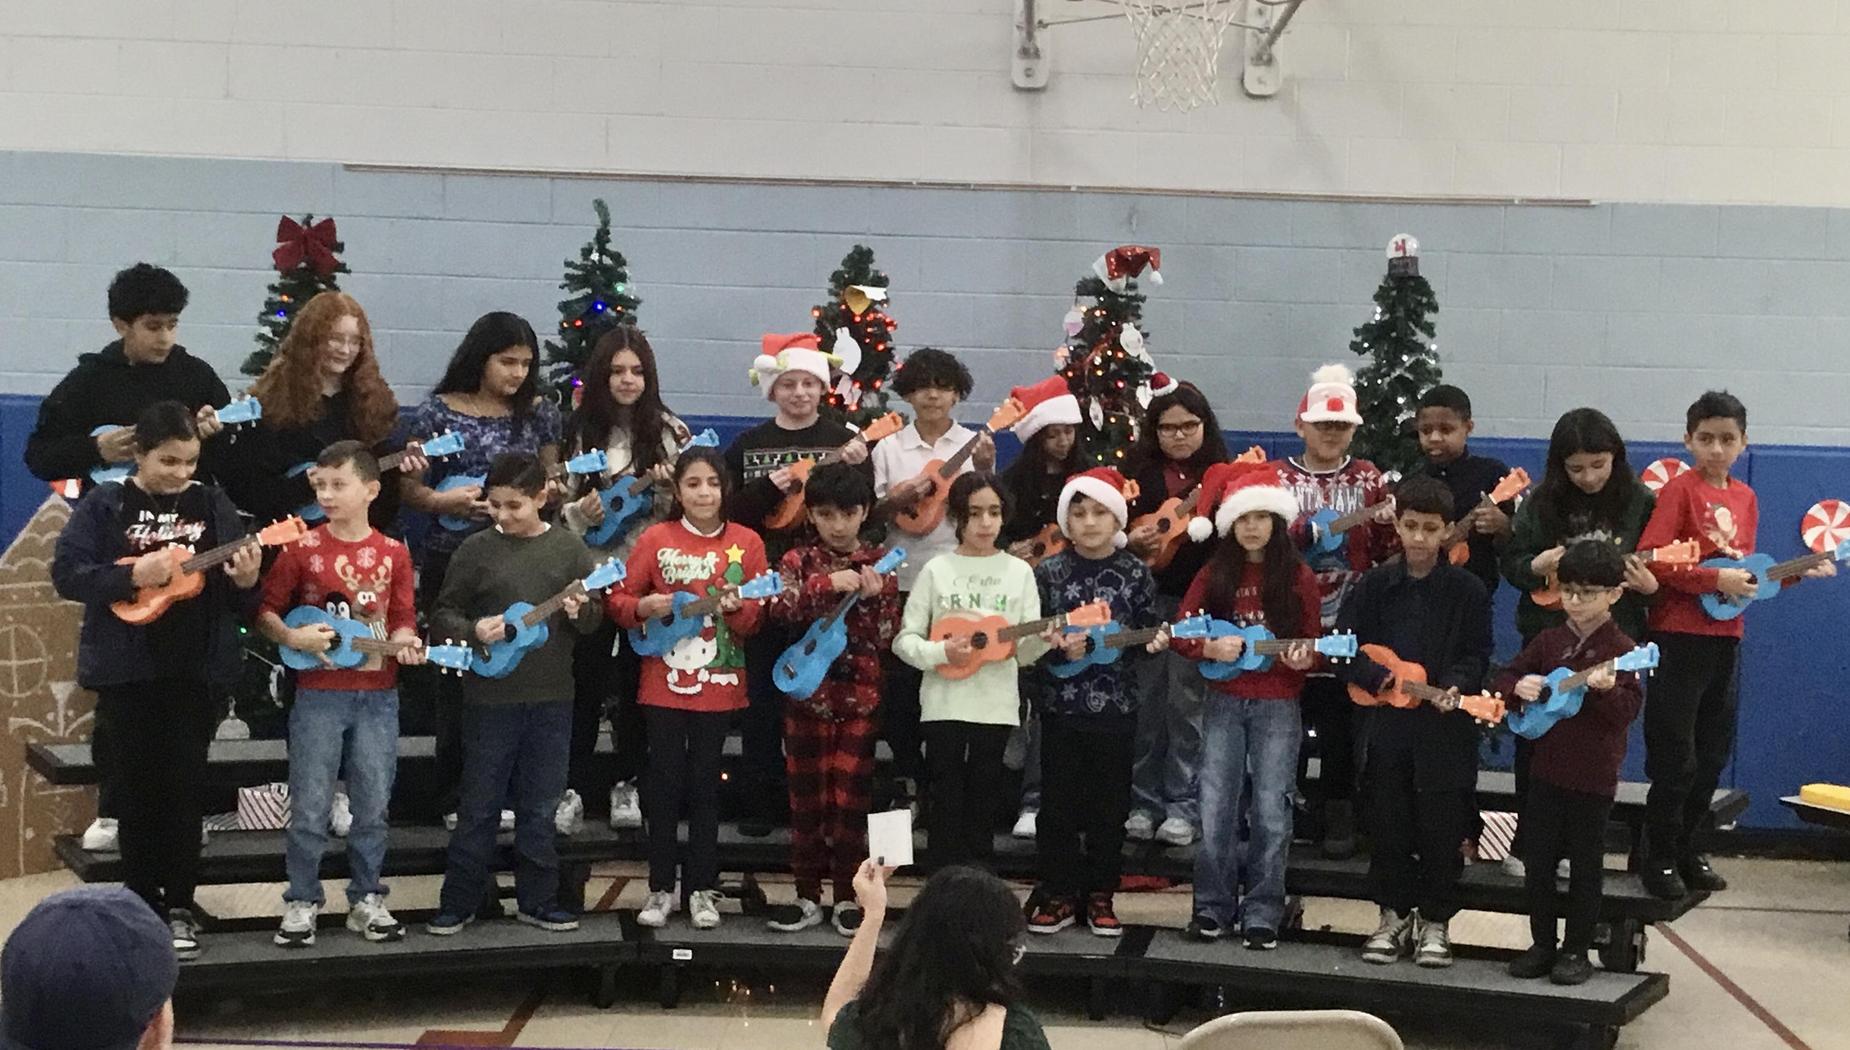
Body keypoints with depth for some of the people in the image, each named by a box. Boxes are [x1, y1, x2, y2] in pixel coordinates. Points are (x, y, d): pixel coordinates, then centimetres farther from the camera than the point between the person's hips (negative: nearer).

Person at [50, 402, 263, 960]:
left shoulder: (212, 504, 4)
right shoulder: (104, 505, -2)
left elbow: (239, 600, 6)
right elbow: (66, 572, -9)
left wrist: (246, 580, -16)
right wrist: (131, 576, -21)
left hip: (195, 669, 1)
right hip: (125, 669, -1)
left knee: (185, 787, 3)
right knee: (135, 789, 6)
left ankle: (180, 905, 12)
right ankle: (143, 905, 17)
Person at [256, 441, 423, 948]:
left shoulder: (393, 552, 4)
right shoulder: (303, 548, -2)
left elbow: (402, 619, 8)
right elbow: (265, 611, 0)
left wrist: (405, 641, -12)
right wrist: (292, 637, -16)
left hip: (378, 696, 2)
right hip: (318, 693, -2)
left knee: (372, 806, 8)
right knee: (310, 808, 1)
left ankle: (366, 900, 19)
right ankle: (302, 902, 14)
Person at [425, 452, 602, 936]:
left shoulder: (569, 548, 1)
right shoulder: (476, 549, -2)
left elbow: (595, 618, 5)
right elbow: (443, 614, 3)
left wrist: (580, 611, -18)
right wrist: (474, 630, -17)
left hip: (551, 699, 1)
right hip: (489, 696, -1)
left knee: (540, 807, 10)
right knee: (479, 805, 5)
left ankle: (537, 900, 21)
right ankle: (459, 902, 15)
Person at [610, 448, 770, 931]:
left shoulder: (746, 542, 1)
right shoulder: (655, 538, -1)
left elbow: (759, 618, 1)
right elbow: (619, 600, 0)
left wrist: (738, 608, -20)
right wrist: (645, 607, -20)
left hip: (719, 682, 0)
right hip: (664, 682, 0)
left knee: (704, 782, 6)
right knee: (665, 782, 4)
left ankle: (702, 890, 14)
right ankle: (661, 889, 14)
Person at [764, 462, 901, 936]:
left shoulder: (880, 563, 4)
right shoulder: (798, 560, 3)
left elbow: (887, 638, 0)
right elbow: (781, 608, -15)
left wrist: (874, 597, -16)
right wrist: (829, 583, -24)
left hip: (860, 695, 0)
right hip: (808, 692, 0)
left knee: (851, 798, 3)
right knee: (807, 797, 5)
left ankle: (848, 897, 13)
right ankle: (807, 896, 14)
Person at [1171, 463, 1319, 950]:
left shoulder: (1298, 577, 0)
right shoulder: (1215, 574, 3)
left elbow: (1314, 643, 5)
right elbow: (1180, 633, 4)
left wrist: (1303, 659, -17)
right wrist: (1210, 647, -15)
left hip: (1279, 704, -1)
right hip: (1224, 700, 2)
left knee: (1271, 812, -1)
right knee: (1215, 809, 1)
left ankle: (1263, 913, 8)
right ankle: (1213, 906, 12)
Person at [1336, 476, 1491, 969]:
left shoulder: (1467, 589, 0)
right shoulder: (1375, 585, 5)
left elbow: (1476, 655, 0)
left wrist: (1455, 685, -18)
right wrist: (1378, 675, -14)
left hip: (1446, 727, -2)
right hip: (1387, 722, 2)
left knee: (1441, 829, 2)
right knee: (1389, 824, 6)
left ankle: (1435, 920, 17)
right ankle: (1394, 914, 22)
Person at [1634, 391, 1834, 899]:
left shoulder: (1745, 497, 10)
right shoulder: (1680, 489, -9)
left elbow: (1745, 570, 17)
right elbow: (1652, 559, -18)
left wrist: (1796, 572, 4)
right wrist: (1715, 580, -20)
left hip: (1726, 638, 6)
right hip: (1680, 637, -6)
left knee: (1713, 756, 13)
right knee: (1675, 759, -2)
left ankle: (1686, 848, 25)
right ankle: (1660, 859, 9)